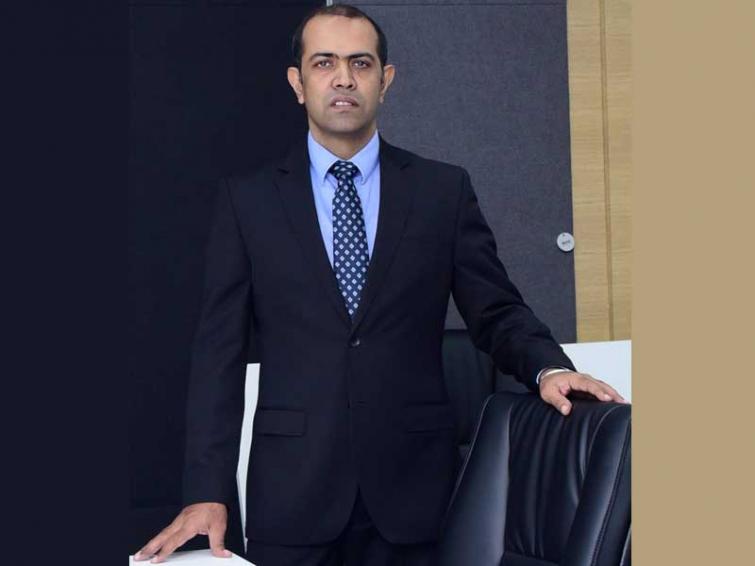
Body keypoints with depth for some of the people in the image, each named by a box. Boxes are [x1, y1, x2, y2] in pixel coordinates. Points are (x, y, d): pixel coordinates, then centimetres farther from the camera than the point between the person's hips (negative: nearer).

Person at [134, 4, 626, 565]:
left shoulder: (444, 190, 5)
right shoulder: (248, 200, 4)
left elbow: (496, 311, 7)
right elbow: (220, 351, 1)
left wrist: (549, 368, -15)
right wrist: (208, 494, -6)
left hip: (413, 486, 0)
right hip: (292, 494, 0)